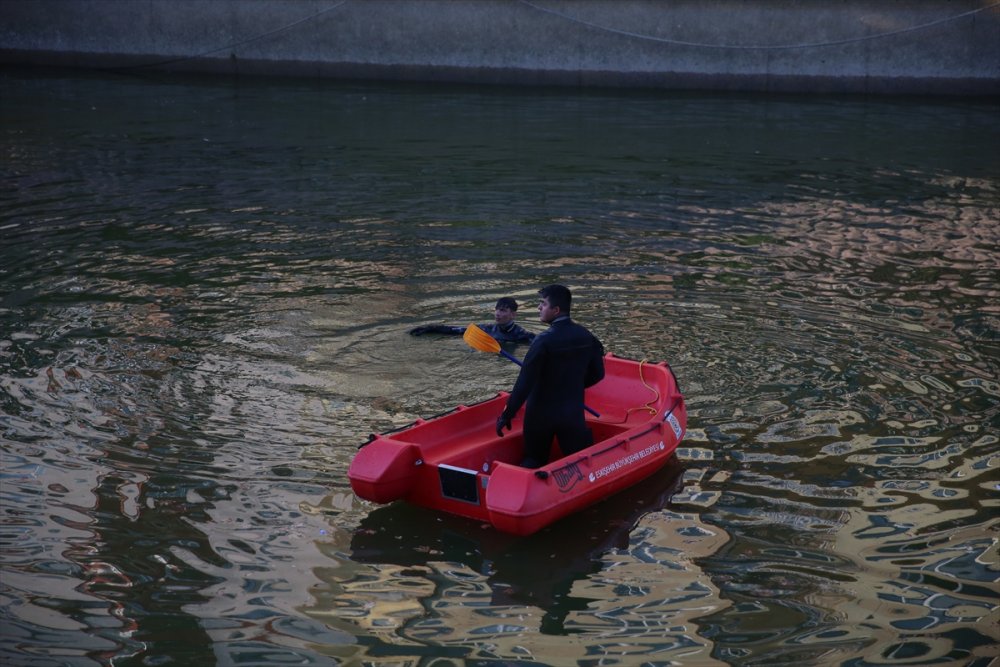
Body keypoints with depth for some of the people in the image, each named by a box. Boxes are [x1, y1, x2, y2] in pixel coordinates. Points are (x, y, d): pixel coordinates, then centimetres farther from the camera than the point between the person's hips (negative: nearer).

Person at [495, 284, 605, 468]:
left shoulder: (544, 341, -17)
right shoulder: (587, 337, 0)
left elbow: (525, 382, -18)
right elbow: (597, 374, 11)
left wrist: (507, 415, -13)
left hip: (541, 414, -3)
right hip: (573, 413, 3)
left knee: (533, 462, 11)